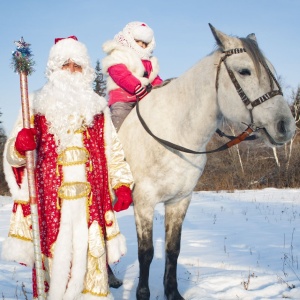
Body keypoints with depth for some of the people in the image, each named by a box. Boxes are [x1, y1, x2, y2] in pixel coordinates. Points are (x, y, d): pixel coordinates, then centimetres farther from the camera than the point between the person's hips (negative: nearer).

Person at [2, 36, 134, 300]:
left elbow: (113, 150, 13)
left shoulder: (97, 108, 15)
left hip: (90, 202, 2)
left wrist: (123, 185, 0)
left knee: (90, 257, -1)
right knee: (55, 257, -5)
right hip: (51, 202, -2)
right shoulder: (36, 106, 7)